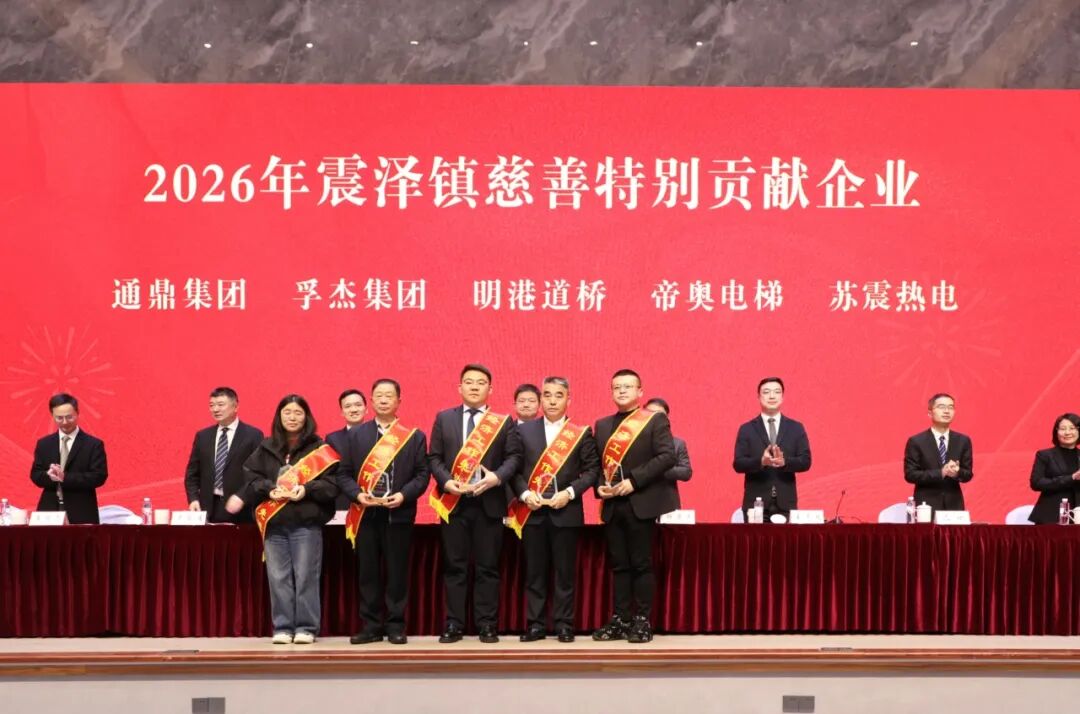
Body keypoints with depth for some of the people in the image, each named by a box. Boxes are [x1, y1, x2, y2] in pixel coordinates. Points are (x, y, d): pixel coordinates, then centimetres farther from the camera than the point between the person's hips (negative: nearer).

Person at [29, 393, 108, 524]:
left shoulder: (94, 444, 1)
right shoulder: (43, 444, 13)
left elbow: (99, 477, -7)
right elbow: (35, 475, 9)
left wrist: (65, 477, -17)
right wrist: (48, 476, -16)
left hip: (81, 515, -3)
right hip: (49, 511, 3)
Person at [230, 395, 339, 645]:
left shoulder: (318, 448, 4)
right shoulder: (266, 448, 13)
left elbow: (331, 483, -1)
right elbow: (251, 476, 9)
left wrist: (307, 489, -16)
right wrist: (269, 489, -9)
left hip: (306, 522, -3)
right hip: (274, 522, 3)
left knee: (305, 576, -3)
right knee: (278, 577, 2)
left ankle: (306, 628, 5)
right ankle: (282, 627, 9)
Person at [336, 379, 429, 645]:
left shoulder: (414, 436, 7)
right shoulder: (355, 434, 11)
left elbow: (422, 474, 3)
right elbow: (344, 473, 8)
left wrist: (404, 495, -13)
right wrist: (357, 494, -9)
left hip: (398, 513, -1)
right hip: (365, 514, 1)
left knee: (397, 571, 0)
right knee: (367, 572, 3)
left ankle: (395, 625, 7)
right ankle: (371, 626, 9)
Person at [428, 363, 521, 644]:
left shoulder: (504, 421, 7)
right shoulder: (444, 418, 10)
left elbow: (513, 457, 1)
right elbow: (434, 457, 6)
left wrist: (497, 477, -16)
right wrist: (446, 481, -10)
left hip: (488, 502, -1)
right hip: (453, 502, 1)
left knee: (487, 567, 2)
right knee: (454, 566, 3)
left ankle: (487, 625, 7)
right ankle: (454, 624, 7)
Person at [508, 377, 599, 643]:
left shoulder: (582, 433, 5)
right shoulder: (523, 430, 9)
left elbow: (592, 469, 1)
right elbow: (514, 468, 6)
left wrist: (570, 492, -12)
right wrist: (525, 494, -9)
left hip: (566, 511, -1)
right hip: (532, 512, 1)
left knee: (565, 572, 2)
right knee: (534, 572, 4)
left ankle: (564, 625, 8)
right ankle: (535, 624, 9)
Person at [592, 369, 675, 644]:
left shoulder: (656, 420, 0)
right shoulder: (602, 425, 16)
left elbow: (667, 456, -11)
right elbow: (596, 463, 17)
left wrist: (634, 481, -17)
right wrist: (599, 486, -3)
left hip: (641, 504, -5)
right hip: (612, 505, 5)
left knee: (642, 564, -2)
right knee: (618, 565, 7)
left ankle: (642, 621, 2)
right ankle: (620, 620, 11)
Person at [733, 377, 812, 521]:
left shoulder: (796, 428, 9)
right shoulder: (746, 429, 6)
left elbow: (805, 461, 3)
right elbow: (738, 464, -2)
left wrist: (784, 462, -18)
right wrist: (761, 461, -21)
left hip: (785, 504, 1)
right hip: (756, 503, -1)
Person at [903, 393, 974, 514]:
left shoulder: (963, 441, 9)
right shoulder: (916, 442, -2)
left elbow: (968, 474, 9)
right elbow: (910, 474, -7)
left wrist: (957, 472, -15)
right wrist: (941, 472, -17)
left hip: (954, 504, 3)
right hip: (926, 505, -3)